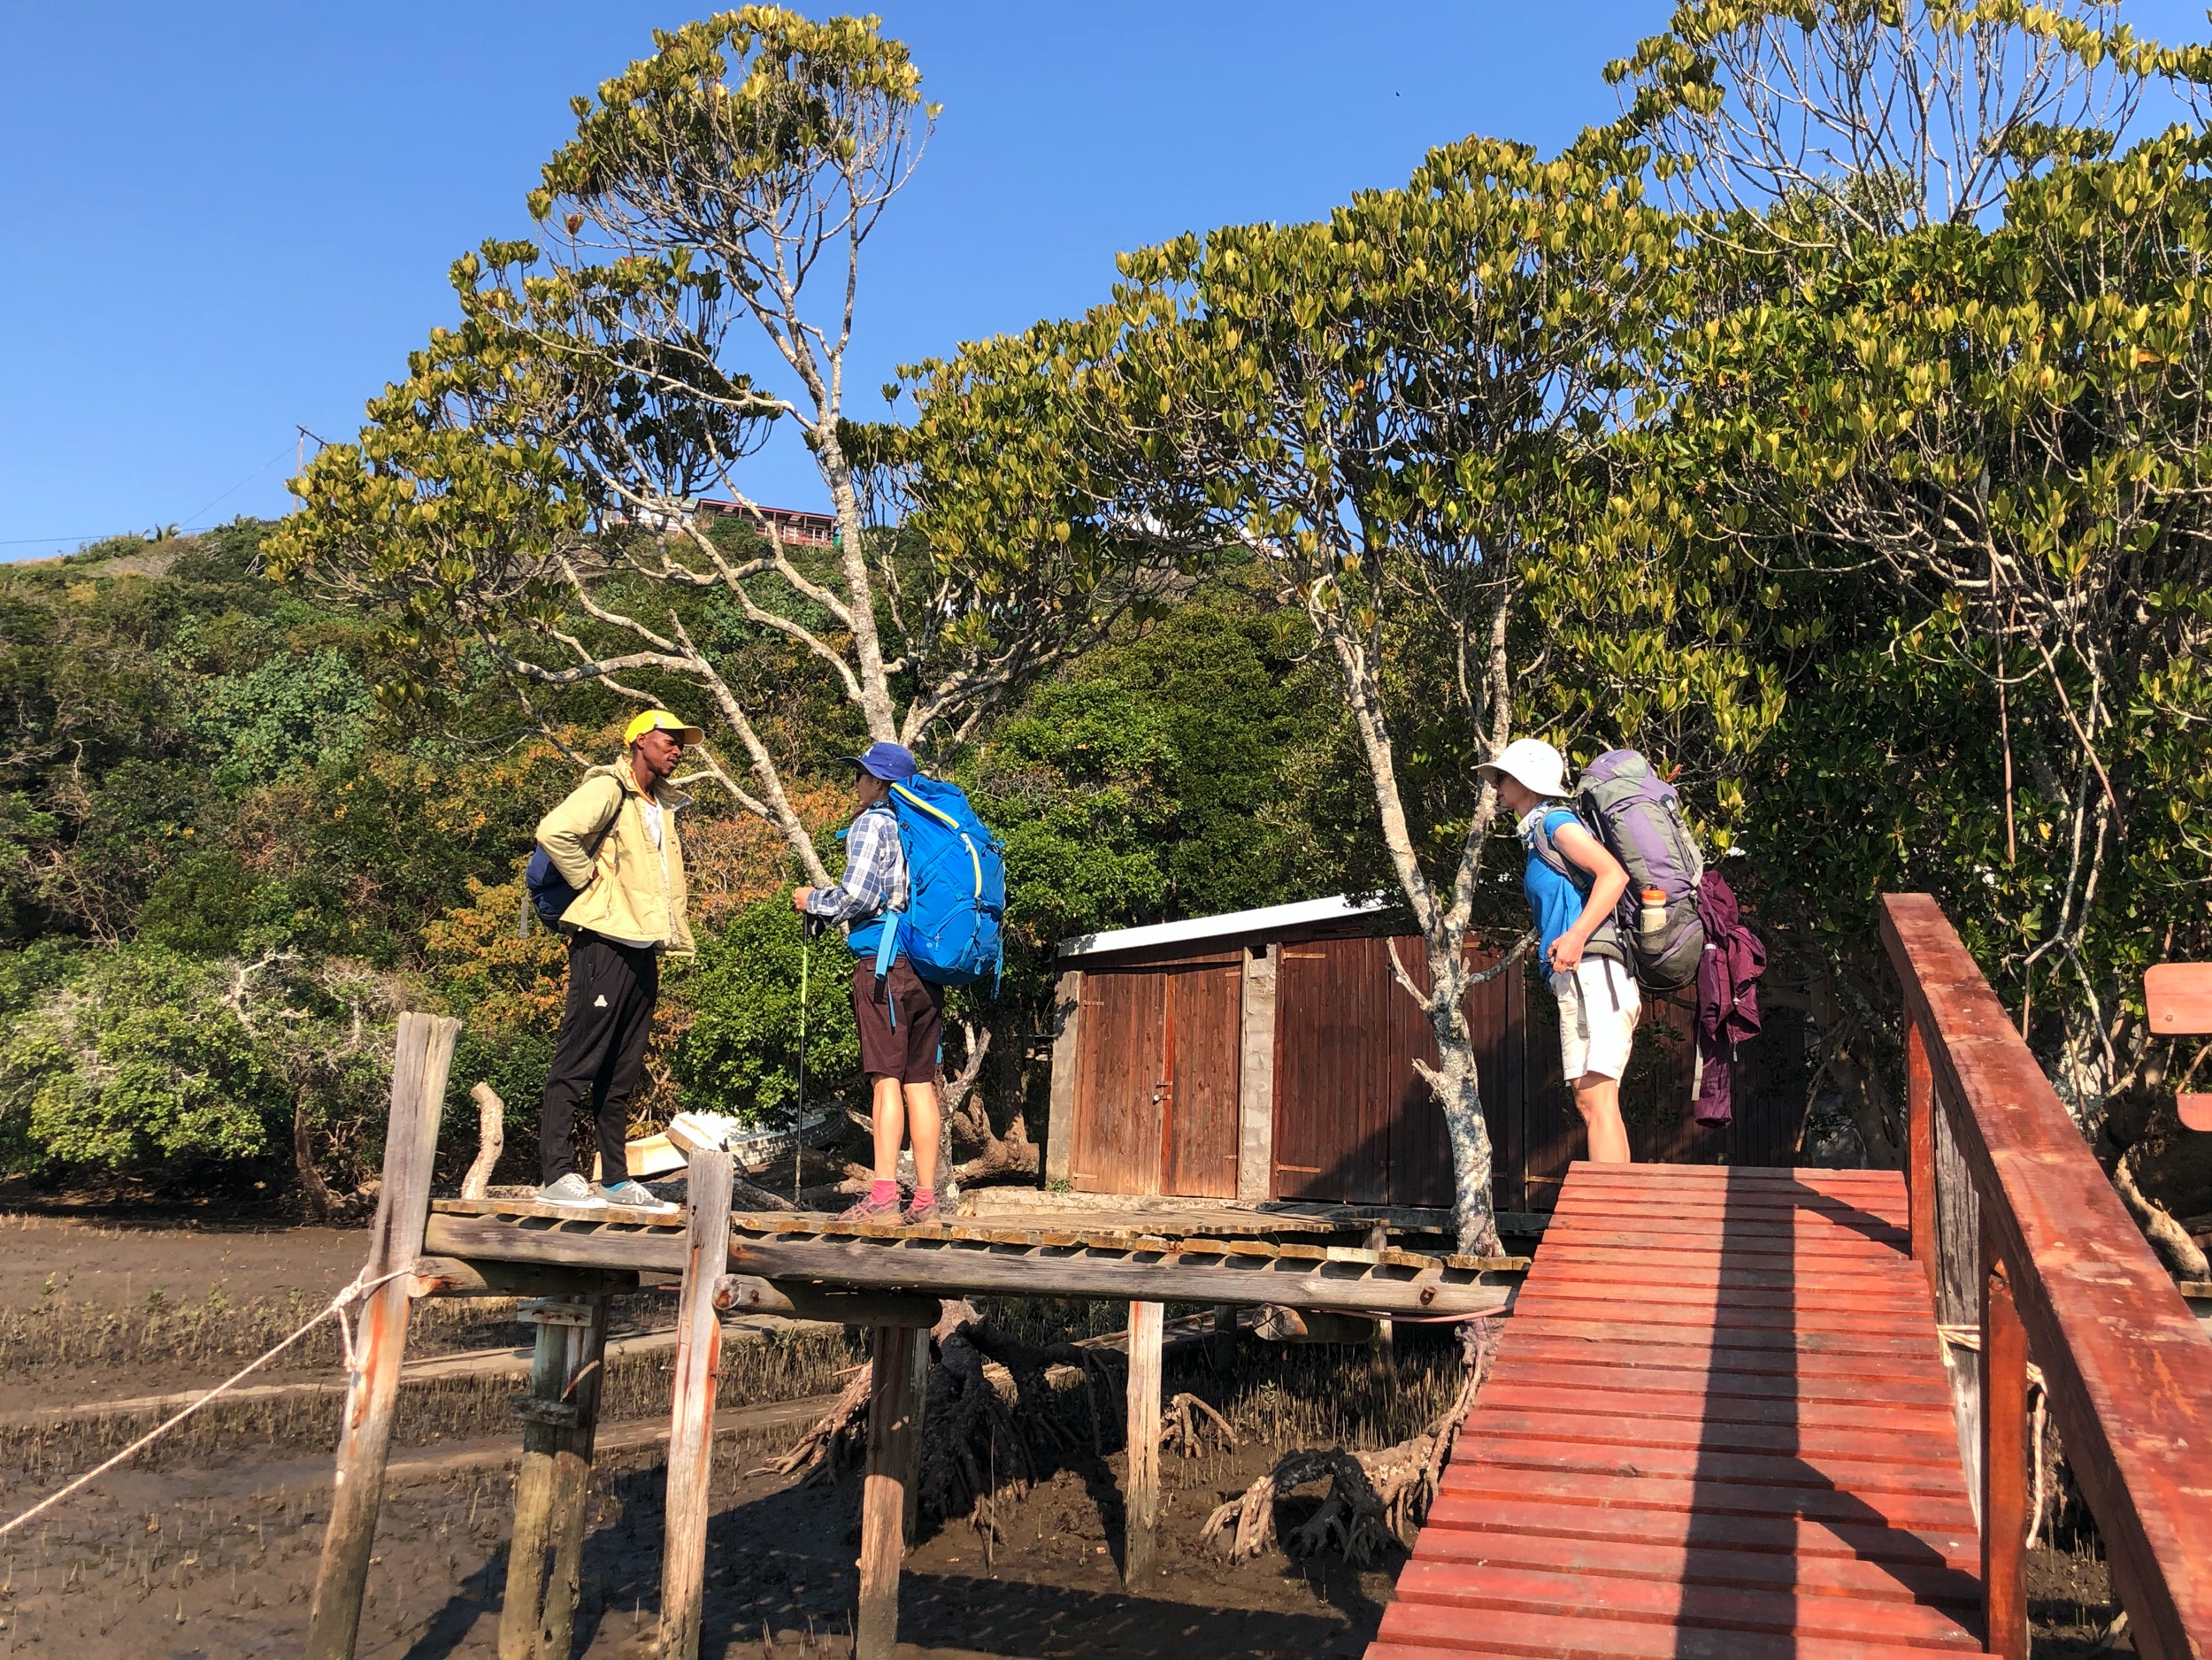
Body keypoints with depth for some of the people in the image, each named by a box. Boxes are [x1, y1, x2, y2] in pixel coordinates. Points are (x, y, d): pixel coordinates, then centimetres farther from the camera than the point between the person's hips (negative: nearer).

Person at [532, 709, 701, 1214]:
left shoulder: (663, 805, 20)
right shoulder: (607, 788, -6)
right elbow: (554, 831, -24)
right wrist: (588, 879, -13)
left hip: (643, 949, 9)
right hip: (604, 942, -9)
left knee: (622, 1073, 10)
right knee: (578, 1063, -6)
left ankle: (616, 1180, 14)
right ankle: (558, 1175, -4)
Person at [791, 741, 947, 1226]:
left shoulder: (872, 824, -3)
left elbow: (858, 894, -13)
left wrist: (813, 900, 4)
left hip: (884, 963, -7)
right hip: (927, 967, 7)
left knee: (886, 1078, -8)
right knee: (921, 1081, 6)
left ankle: (883, 1197, -10)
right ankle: (926, 1200, 7)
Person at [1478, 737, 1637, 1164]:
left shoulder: (1555, 821, -2)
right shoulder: (1537, 834, 26)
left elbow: (1614, 874, -17)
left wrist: (1576, 937, -23)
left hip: (1591, 972, -10)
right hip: (1575, 981, 10)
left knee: (1597, 1098, -16)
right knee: (1589, 1101, 6)